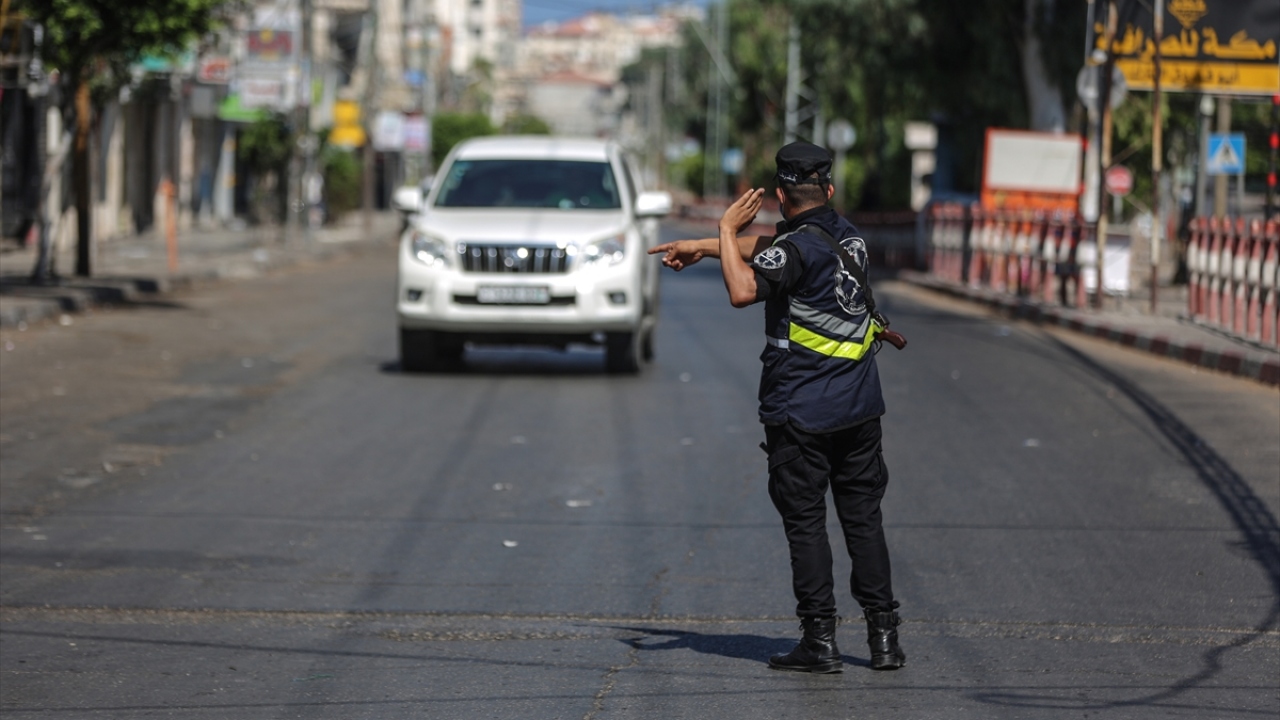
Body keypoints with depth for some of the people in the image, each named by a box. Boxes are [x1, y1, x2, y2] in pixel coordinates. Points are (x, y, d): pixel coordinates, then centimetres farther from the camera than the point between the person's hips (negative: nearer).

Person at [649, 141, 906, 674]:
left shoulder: (799, 247, -15)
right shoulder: (846, 234, 9)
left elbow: (742, 290, -30)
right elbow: (767, 247, 22)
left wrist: (727, 231, -16)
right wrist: (701, 246, 28)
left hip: (800, 411, -6)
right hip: (859, 408, 7)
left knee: (805, 523, 1)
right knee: (864, 518, 9)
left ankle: (820, 639, 0)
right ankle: (884, 636, 7)